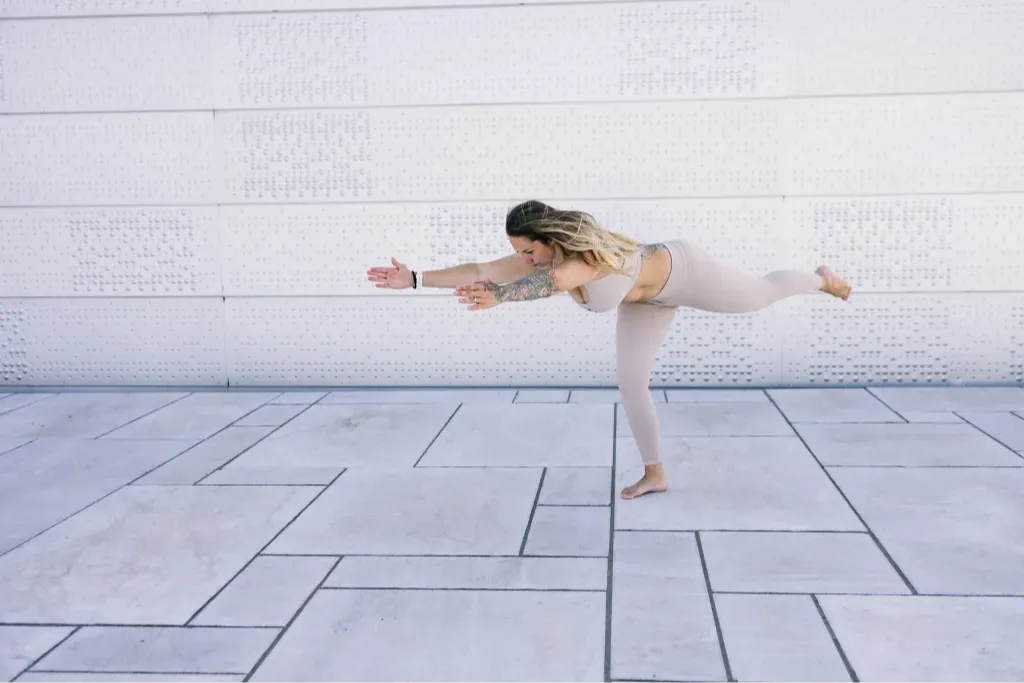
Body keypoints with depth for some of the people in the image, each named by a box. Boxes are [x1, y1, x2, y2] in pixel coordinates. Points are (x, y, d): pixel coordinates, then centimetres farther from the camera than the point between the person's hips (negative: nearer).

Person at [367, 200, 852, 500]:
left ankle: (822, 279, 49)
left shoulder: (589, 251, -45)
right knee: (630, 385, 1)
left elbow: (556, 282, -68)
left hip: (681, 271, -7)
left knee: (761, 295, 17)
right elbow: (478, 271, -23)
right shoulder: (540, 257, -22)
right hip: (647, 300, 7)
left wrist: (498, 297, -80)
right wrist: (415, 278, -28)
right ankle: (654, 474, 13)